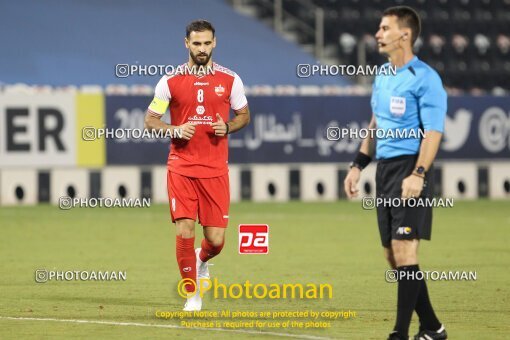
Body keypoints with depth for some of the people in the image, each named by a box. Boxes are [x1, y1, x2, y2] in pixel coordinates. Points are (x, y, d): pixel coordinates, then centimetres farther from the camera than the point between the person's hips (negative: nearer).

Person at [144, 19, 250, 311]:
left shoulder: (229, 80, 3)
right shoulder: (171, 81, 0)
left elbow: (244, 115, 14)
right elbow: (150, 120, 6)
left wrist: (227, 127, -7)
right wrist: (176, 130, -13)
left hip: (216, 169, 1)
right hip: (181, 166, -1)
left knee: (216, 239, -2)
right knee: (185, 230, -10)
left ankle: (202, 259, 36)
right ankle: (192, 294, 6)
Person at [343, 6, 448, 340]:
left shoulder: (425, 78, -11)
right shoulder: (382, 76, 15)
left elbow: (433, 132, -17)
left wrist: (418, 174, -27)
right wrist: (358, 166, 20)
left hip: (410, 172, -9)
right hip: (385, 170, 9)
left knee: (403, 251, -12)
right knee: (394, 257, 8)